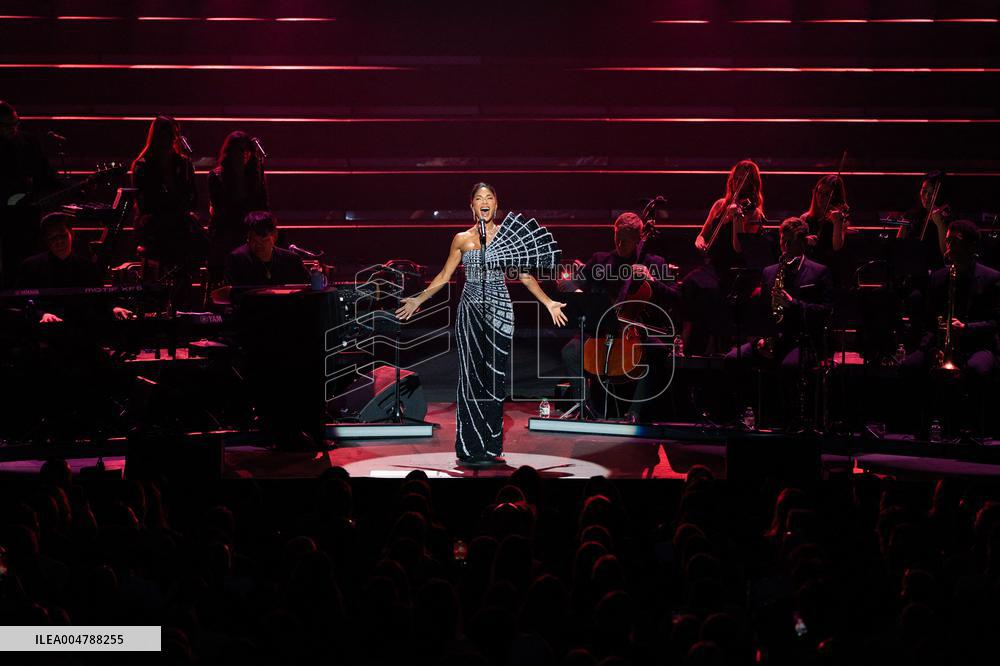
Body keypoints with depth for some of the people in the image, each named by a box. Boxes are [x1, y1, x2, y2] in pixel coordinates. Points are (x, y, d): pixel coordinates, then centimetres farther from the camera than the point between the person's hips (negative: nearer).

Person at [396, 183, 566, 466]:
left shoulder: (508, 235, 5)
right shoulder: (462, 239, 6)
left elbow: (526, 276, 6)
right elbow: (443, 277, 12)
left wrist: (548, 302, 0)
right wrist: (418, 300, 6)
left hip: (499, 310, 0)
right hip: (470, 311, 0)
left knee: (495, 376, -1)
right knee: (472, 376, -3)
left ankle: (490, 447, 4)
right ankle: (472, 449, 0)